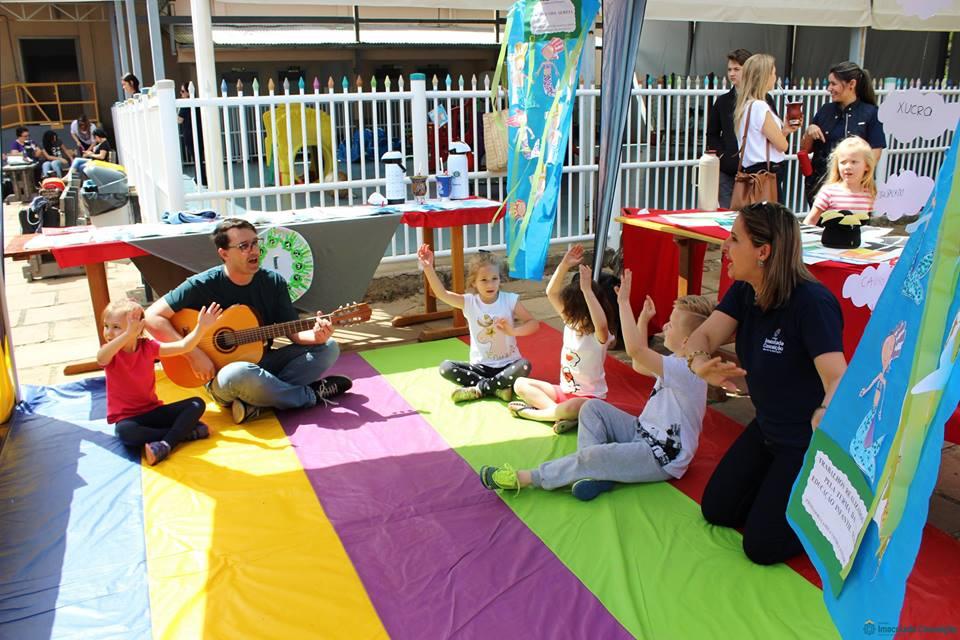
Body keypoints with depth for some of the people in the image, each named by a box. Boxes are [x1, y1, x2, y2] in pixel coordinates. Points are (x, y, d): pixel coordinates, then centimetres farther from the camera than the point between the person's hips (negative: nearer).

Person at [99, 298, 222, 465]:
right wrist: (128, 334, -50)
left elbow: (183, 346, -6)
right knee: (125, 432, -39)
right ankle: (186, 431, -27)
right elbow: (101, 358, -38)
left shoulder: (148, 347, -1)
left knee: (197, 404, -13)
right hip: (126, 417, -4)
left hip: (153, 410, 4)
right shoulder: (111, 354, -12)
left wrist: (202, 327, -21)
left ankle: (166, 444, -31)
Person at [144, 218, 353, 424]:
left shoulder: (274, 282, -1)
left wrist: (315, 336, -25)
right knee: (239, 374, -41)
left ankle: (256, 402, -21)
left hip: (263, 363, 5)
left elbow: (293, 332, -2)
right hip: (222, 372, -5)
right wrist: (194, 354, -22)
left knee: (328, 347, -10)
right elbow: (153, 316, -15)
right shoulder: (203, 285, -13)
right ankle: (312, 394, -15)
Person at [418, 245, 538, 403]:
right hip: (480, 366, 2)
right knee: (446, 368, -21)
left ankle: (478, 389, -22)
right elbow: (441, 293, -16)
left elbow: (534, 323, -6)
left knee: (524, 366, -35)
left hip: (507, 365, -1)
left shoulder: (510, 300, -6)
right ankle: (497, 387, -23)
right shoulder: (469, 302, -4)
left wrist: (513, 330, -25)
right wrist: (428, 268, -29)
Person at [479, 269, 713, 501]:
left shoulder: (685, 371, -27)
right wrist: (643, 320, 12)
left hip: (662, 458, -10)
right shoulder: (679, 363, 5)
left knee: (593, 455, -26)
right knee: (592, 407, 4)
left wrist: (624, 303, -32)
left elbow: (635, 350, -40)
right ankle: (595, 470, -11)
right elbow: (639, 365, 21)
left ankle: (523, 478, -16)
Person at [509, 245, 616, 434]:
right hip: (564, 391, 8)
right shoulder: (571, 325, 0)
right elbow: (551, 293, -2)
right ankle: (560, 413, -17)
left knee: (574, 408, -41)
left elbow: (602, 324, -47)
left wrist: (586, 289, -46)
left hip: (588, 398, -8)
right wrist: (564, 265, -15)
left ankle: (531, 412, -15)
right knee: (520, 384, 0)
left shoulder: (598, 337, -20)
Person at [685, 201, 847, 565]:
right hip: (767, 429, 8)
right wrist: (700, 364, -39)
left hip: (808, 443, -8)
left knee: (762, 546, 0)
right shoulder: (744, 291, -7)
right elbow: (703, 336, -15)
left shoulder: (811, 303, -30)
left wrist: (826, 414, -60)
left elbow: (838, 379, -37)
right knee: (716, 510, 16)